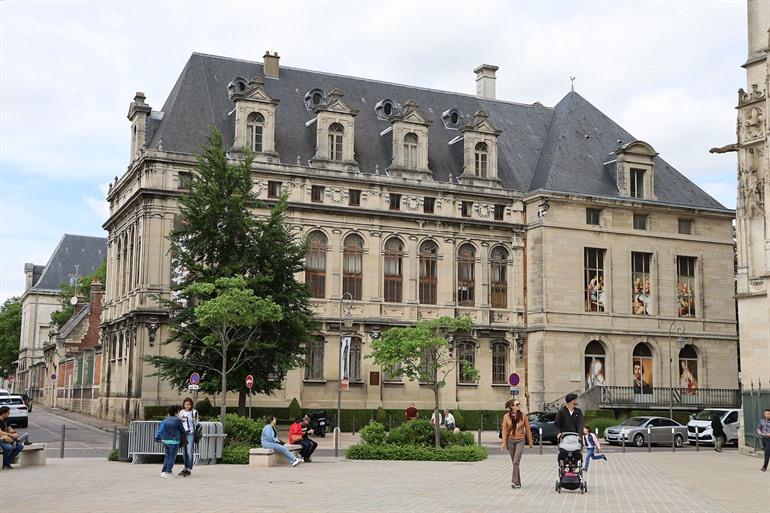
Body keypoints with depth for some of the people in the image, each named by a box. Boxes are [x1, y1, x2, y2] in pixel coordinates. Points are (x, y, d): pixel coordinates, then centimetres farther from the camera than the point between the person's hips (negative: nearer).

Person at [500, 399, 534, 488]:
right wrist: (504, 442, -6)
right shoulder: (506, 416, 0)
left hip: (520, 441, -2)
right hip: (510, 440, 2)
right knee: (514, 462, 8)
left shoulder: (523, 416, 1)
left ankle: (515, 482, -19)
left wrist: (530, 442, 8)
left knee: (516, 462, -15)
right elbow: (504, 430, 1)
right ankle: (518, 483, 16)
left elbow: (528, 429, 6)